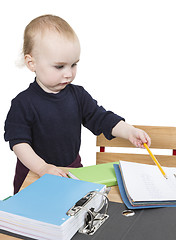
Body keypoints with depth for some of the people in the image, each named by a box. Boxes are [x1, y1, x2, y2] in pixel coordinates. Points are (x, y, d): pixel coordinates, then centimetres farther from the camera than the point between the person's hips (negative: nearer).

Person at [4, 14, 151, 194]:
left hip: (72, 168, 4)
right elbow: (19, 142, -17)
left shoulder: (78, 95, -2)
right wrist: (42, 167, -28)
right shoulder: (23, 103, -16)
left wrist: (129, 132, -16)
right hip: (34, 174, -3)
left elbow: (101, 118, 0)